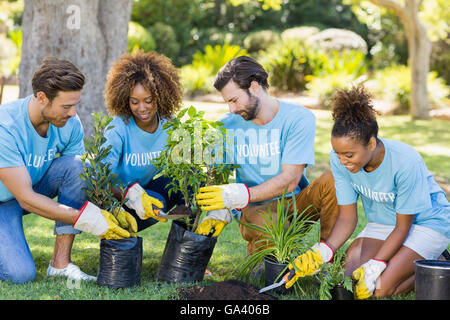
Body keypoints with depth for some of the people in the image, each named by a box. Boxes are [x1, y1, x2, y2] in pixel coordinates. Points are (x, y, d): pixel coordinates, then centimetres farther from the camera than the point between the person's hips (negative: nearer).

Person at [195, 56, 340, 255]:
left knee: (332, 180, -30)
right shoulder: (227, 126, 2)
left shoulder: (299, 118, -9)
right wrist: (218, 213, -23)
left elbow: (290, 179, -18)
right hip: (254, 209, 0)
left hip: (294, 202, 0)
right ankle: (256, 251, -2)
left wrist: (240, 195, -31)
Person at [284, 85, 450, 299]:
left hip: (428, 221, -6)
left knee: (379, 289, -21)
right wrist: (322, 252, -28)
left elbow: (403, 227, -21)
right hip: (383, 223, 6)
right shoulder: (339, 160, -18)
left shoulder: (406, 162, -32)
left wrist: (374, 268, -29)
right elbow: (347, 218, -11)